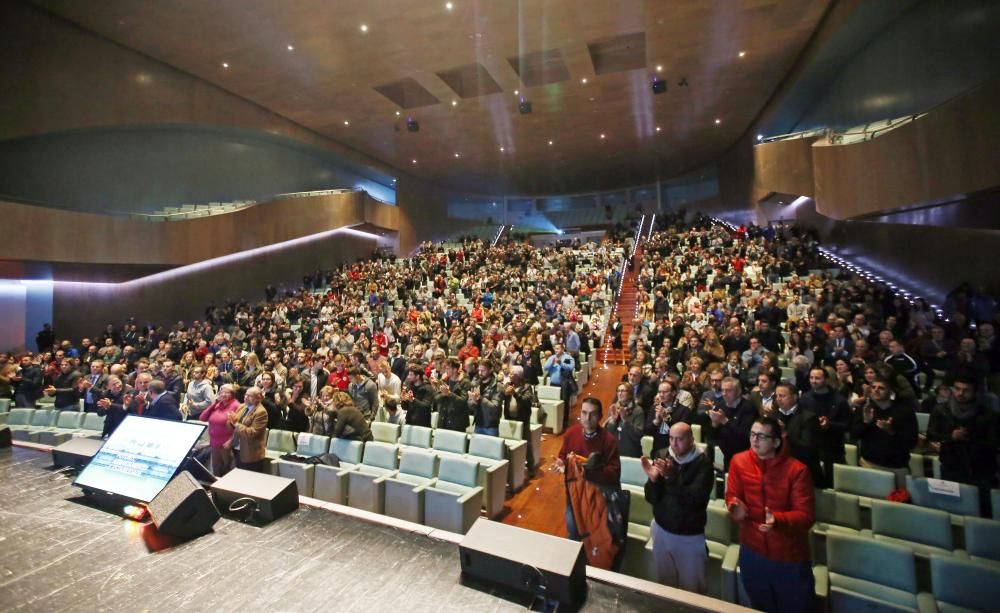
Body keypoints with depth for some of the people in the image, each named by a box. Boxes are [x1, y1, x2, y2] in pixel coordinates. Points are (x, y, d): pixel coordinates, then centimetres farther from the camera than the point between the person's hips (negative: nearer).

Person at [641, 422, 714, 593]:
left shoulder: (703, 463, -15)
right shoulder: (662, 456, -7)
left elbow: (697, 498, -28)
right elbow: (651, 498, -8)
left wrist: (671, 476, -38)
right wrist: (653, 478, -27)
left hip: (690, 537, -3)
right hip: (661, 530, 3)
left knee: (691, 588, 13)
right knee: (664, 582, 20)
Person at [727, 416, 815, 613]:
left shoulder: (797, 470, -20)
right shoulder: (739, 461, -11)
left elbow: (806, 516, -19)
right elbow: (732, 496, -3)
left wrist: (777, 520, -37)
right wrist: (736, 507, -26)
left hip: (789, 556, -3)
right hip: (752, 551, 3)